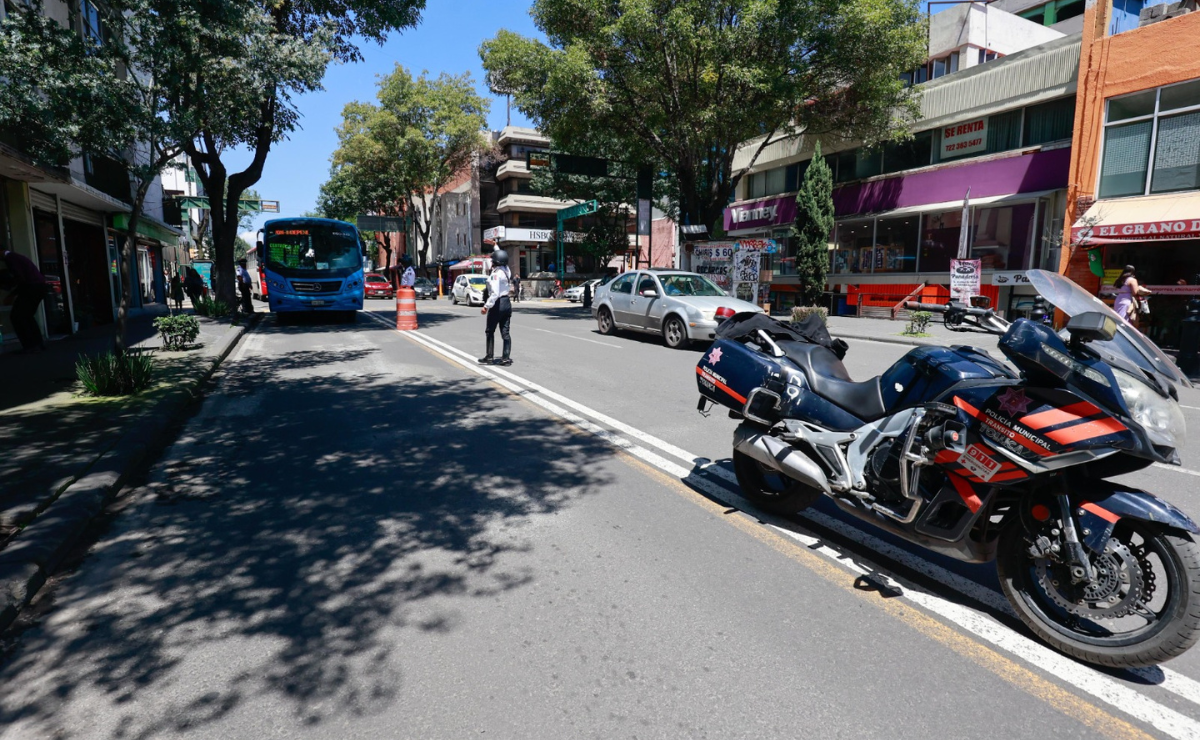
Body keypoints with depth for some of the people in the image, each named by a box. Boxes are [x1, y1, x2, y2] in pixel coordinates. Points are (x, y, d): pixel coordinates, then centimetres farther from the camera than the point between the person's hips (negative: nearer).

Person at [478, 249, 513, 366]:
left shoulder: (496, 274, -17)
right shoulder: (506, 270, 6)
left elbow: (495, 293, -25)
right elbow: (500, 257, 27)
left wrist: (487, 306, -23)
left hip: (498, 304, -8)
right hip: (507, 302, 8)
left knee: (490, 331, 5)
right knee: (505, 332, 6)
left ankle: (489, 357, 8)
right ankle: (506, 358, 5)